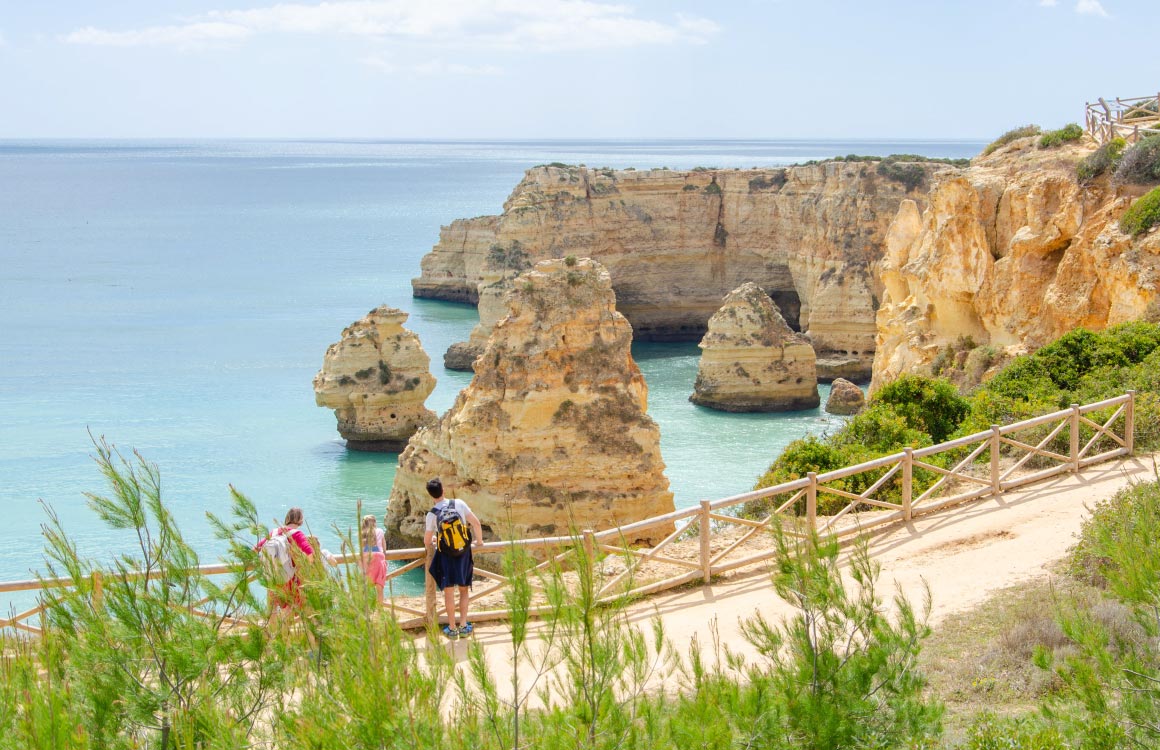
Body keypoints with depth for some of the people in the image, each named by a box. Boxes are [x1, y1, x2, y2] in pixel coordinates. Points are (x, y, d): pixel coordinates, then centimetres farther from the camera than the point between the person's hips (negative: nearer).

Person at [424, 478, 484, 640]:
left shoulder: (432, 514, -8)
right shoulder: (459, 503, -5)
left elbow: (427, 541, -2)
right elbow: (476, 523, -4)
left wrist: (431, 544, 23)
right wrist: (479, 541, 13)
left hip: (446, 555, -2)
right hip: (464, 553, 2)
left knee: (449, 592, 7)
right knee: (464, 590, 14)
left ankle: (452, 628, 10)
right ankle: (463, 626, 12)